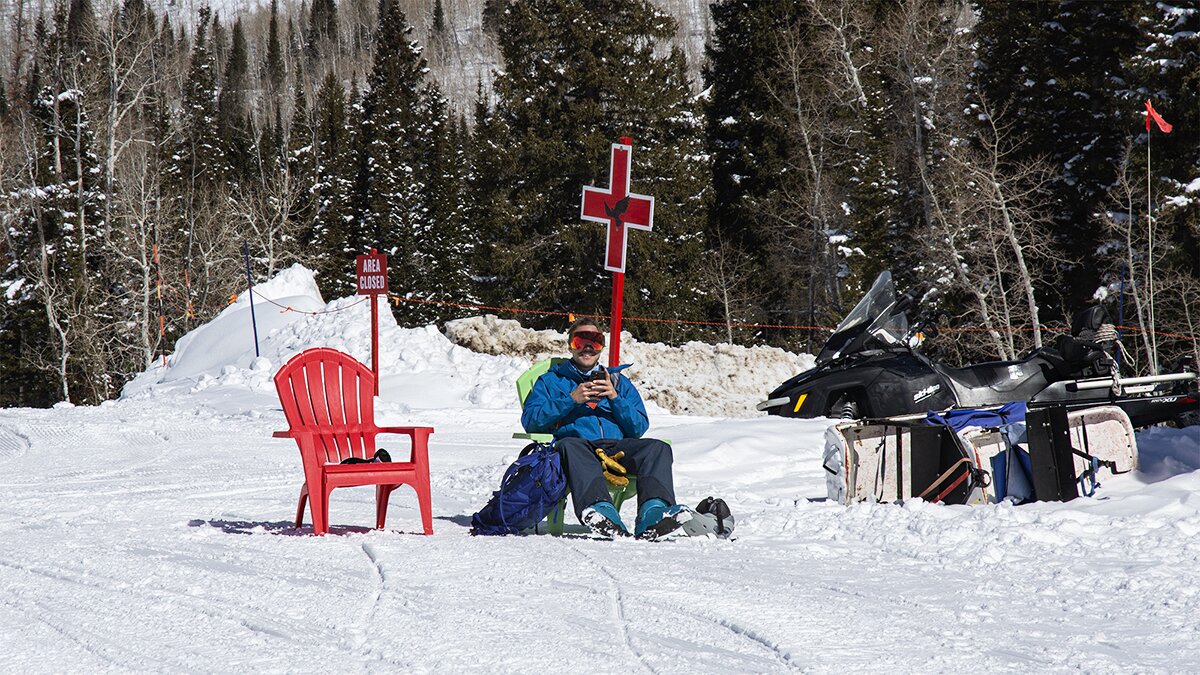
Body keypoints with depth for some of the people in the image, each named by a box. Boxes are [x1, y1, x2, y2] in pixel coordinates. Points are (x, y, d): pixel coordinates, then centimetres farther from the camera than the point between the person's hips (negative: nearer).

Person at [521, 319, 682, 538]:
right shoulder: (551, 380, 26)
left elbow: (639, 428, 19)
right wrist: (572, 400, -2)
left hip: (617, 447, 3)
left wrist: (615, 398, 3)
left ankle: (653, 512, -54)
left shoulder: (619, 382, 31)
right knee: (570, 445, -40)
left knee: (657, 447, -28)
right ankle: (599, 506, -65)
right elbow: (530, 420, 8)